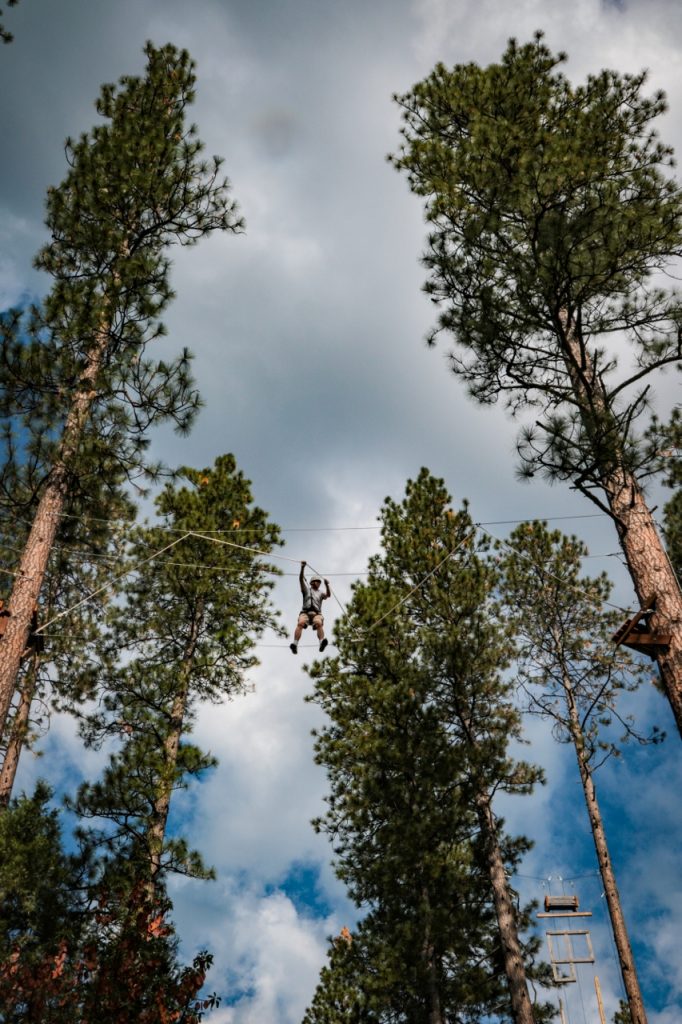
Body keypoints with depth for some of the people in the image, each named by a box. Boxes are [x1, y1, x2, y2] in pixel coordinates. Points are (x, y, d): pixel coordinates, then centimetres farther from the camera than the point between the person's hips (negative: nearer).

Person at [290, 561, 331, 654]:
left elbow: (328, 595, 5)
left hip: (316, 613, 1)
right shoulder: (306, 589, 22)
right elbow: (301, 579, 8)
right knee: (300, 623, -32)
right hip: (305, 612, -1)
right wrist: (302, 568, -7)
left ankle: (322, 643, -55)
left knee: (319, 623, -33)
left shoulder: (320, 592, 26)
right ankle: (295, 644, -46)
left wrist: (327, 585, -11)